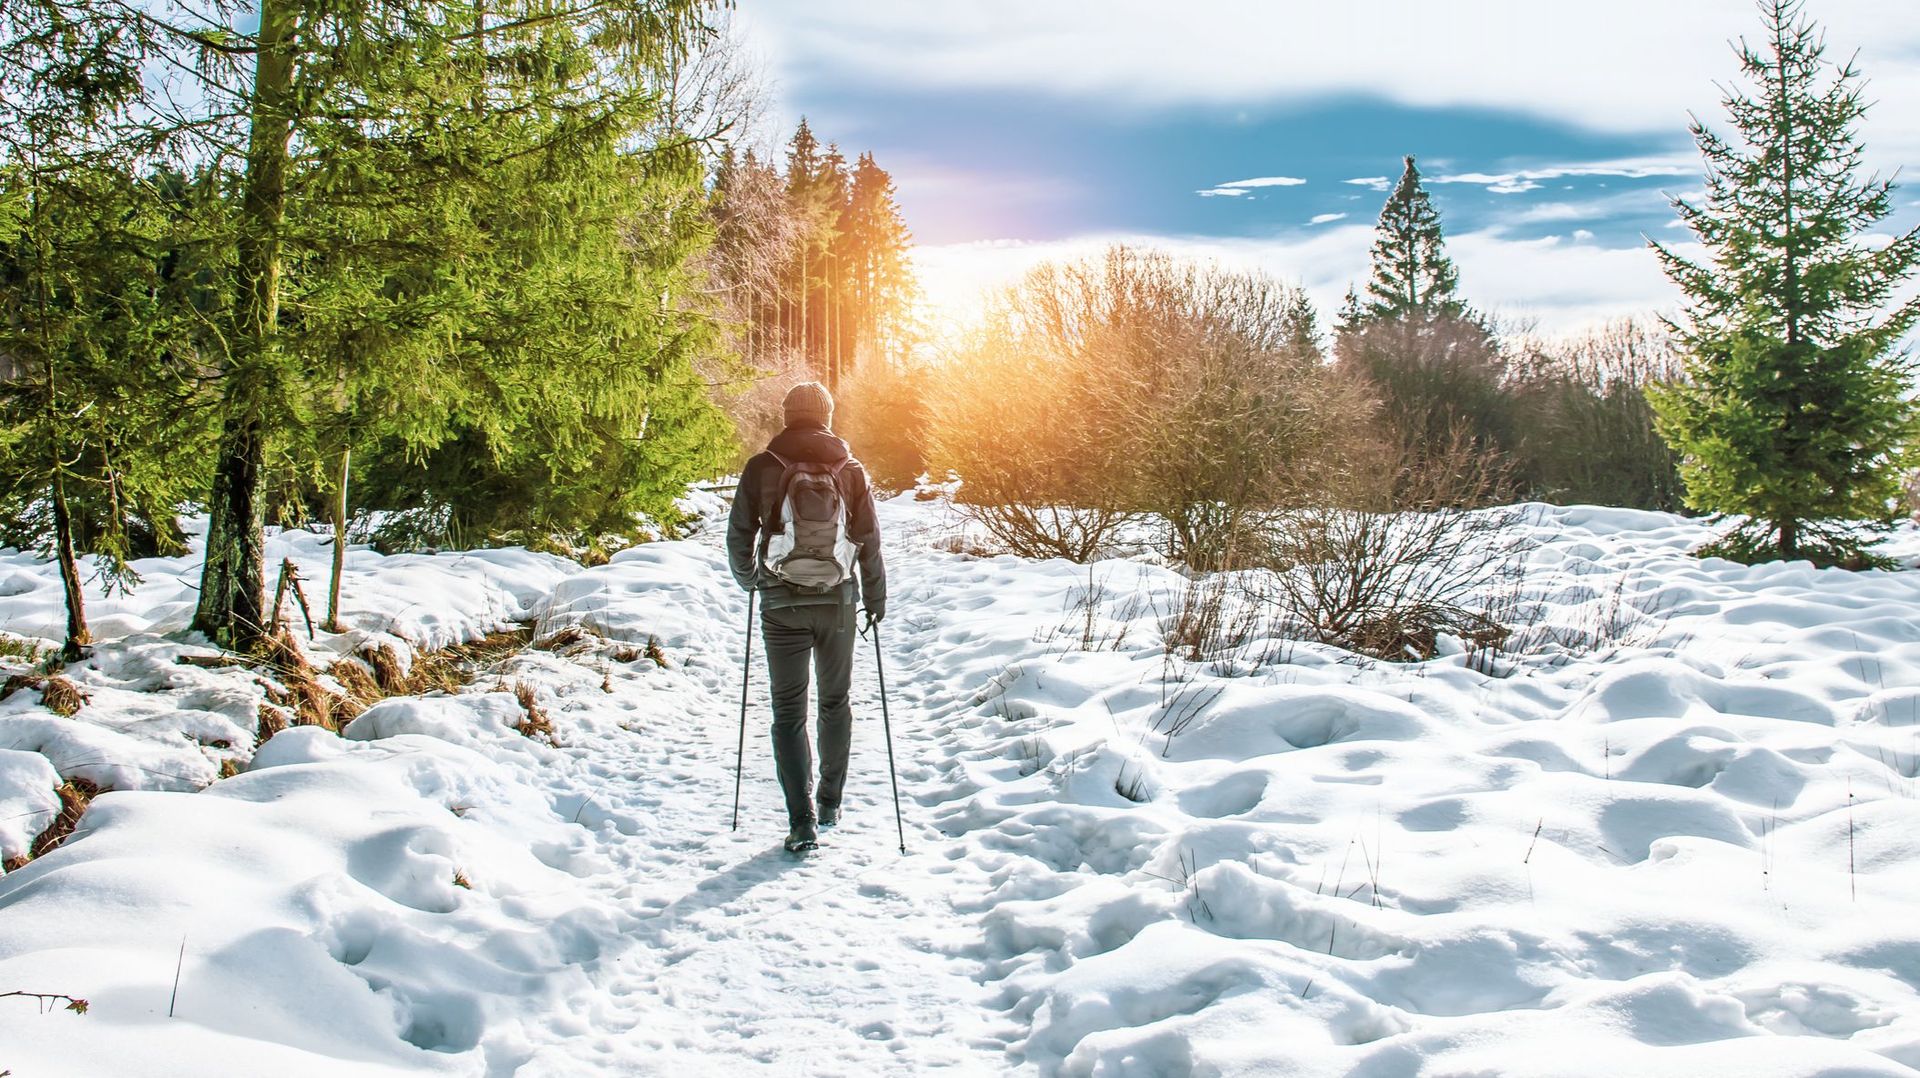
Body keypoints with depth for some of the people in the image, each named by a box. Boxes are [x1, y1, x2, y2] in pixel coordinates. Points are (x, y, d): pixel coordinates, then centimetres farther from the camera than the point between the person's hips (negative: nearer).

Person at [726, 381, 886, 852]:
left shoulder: (762, 467, -2)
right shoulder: (850, 469, 2)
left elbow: (739, 536, 0)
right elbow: (869, 541, 2)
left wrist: (748, 579, 20)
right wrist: (876, 598, 13)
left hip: (782, 604, -2)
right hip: (838, 602, 2)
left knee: (788, 711, 2)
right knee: (835, 702, 18)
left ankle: (802, 822, -5)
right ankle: (829, 803, 27)